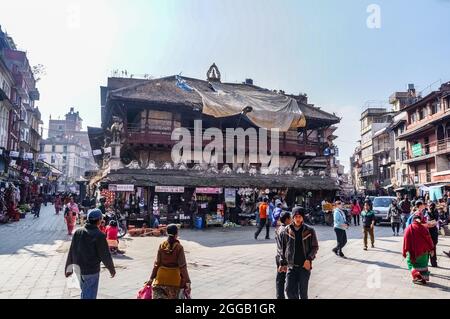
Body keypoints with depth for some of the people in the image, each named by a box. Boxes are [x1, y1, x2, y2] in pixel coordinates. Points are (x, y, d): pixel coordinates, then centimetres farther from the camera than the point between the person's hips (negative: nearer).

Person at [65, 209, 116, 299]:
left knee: (84, 292, 25)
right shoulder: (99, 235, -19)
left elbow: (71, 252, 5)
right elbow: (105, 255, -14)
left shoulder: (78, 232, -2)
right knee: (89, 295, 5)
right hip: (91, 270, -6)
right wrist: (112, 269, 1)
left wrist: (69, 268, 17)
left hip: (78, 269, 7)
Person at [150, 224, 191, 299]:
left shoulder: (162, 246, -3)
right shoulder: (179, 247, -12)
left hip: (161, 277, 2)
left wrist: (151, 278, 9)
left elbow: (157, 263, 0)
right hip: (174, 278, -2)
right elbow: (182, 266, -12)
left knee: (157, 296, 10)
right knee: (172, 297, 13)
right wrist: (187, 282, -7)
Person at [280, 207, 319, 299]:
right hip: (291, 266, 2)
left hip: (305, 266, -2)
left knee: (303, 291, 7)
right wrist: (283, 263, 8)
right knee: (289, 290, 0)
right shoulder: (287, 230, 0)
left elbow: (315, 247, 1)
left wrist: (309, 259, -12)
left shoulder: (309, 230, -4)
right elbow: (283, 248, 8)